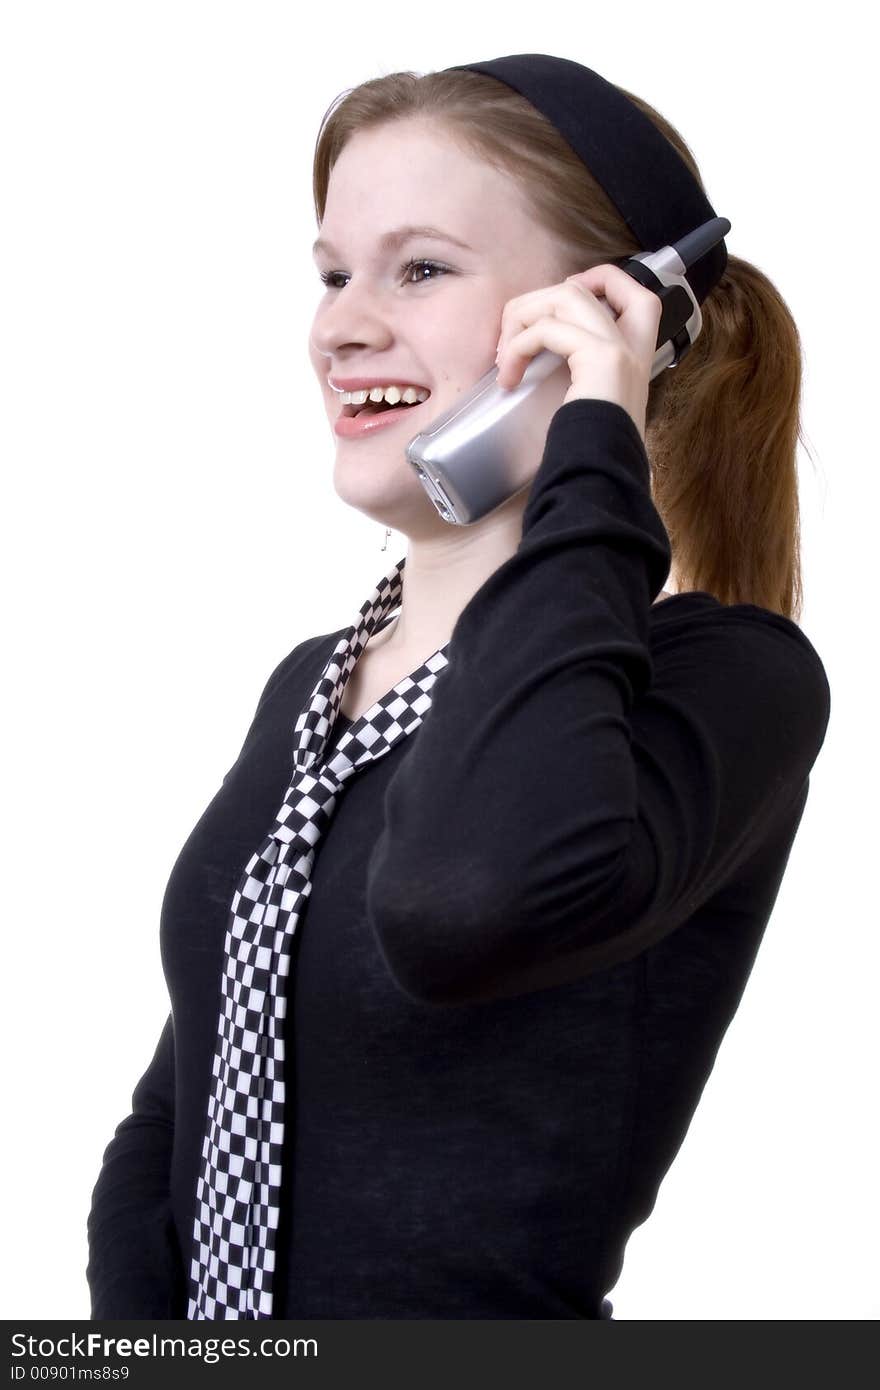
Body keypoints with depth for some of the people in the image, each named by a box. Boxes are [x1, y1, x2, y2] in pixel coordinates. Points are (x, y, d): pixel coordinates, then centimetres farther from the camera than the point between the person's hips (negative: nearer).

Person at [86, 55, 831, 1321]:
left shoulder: (725, 678, -16)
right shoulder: (309, 684, 7)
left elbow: (469, 903, -39)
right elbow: (170, 1128, 9)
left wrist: (590, 460, -27)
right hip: (213, 1309, 6)